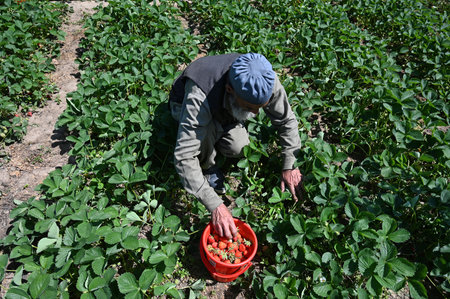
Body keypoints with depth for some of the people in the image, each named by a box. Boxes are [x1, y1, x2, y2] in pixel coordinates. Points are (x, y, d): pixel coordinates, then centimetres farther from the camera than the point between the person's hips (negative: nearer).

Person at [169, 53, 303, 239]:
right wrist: (215, 206, -47)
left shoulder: (266, 82, -33)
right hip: (184, 107, -3)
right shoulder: (199, 98, -46)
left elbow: (287, 120, -16)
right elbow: (183, 157, -45)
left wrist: (289, 167, -21)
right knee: (209, 129, -37)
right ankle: (207, 167, -6)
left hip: (223, 112, 4)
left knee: (237, 149, -21)